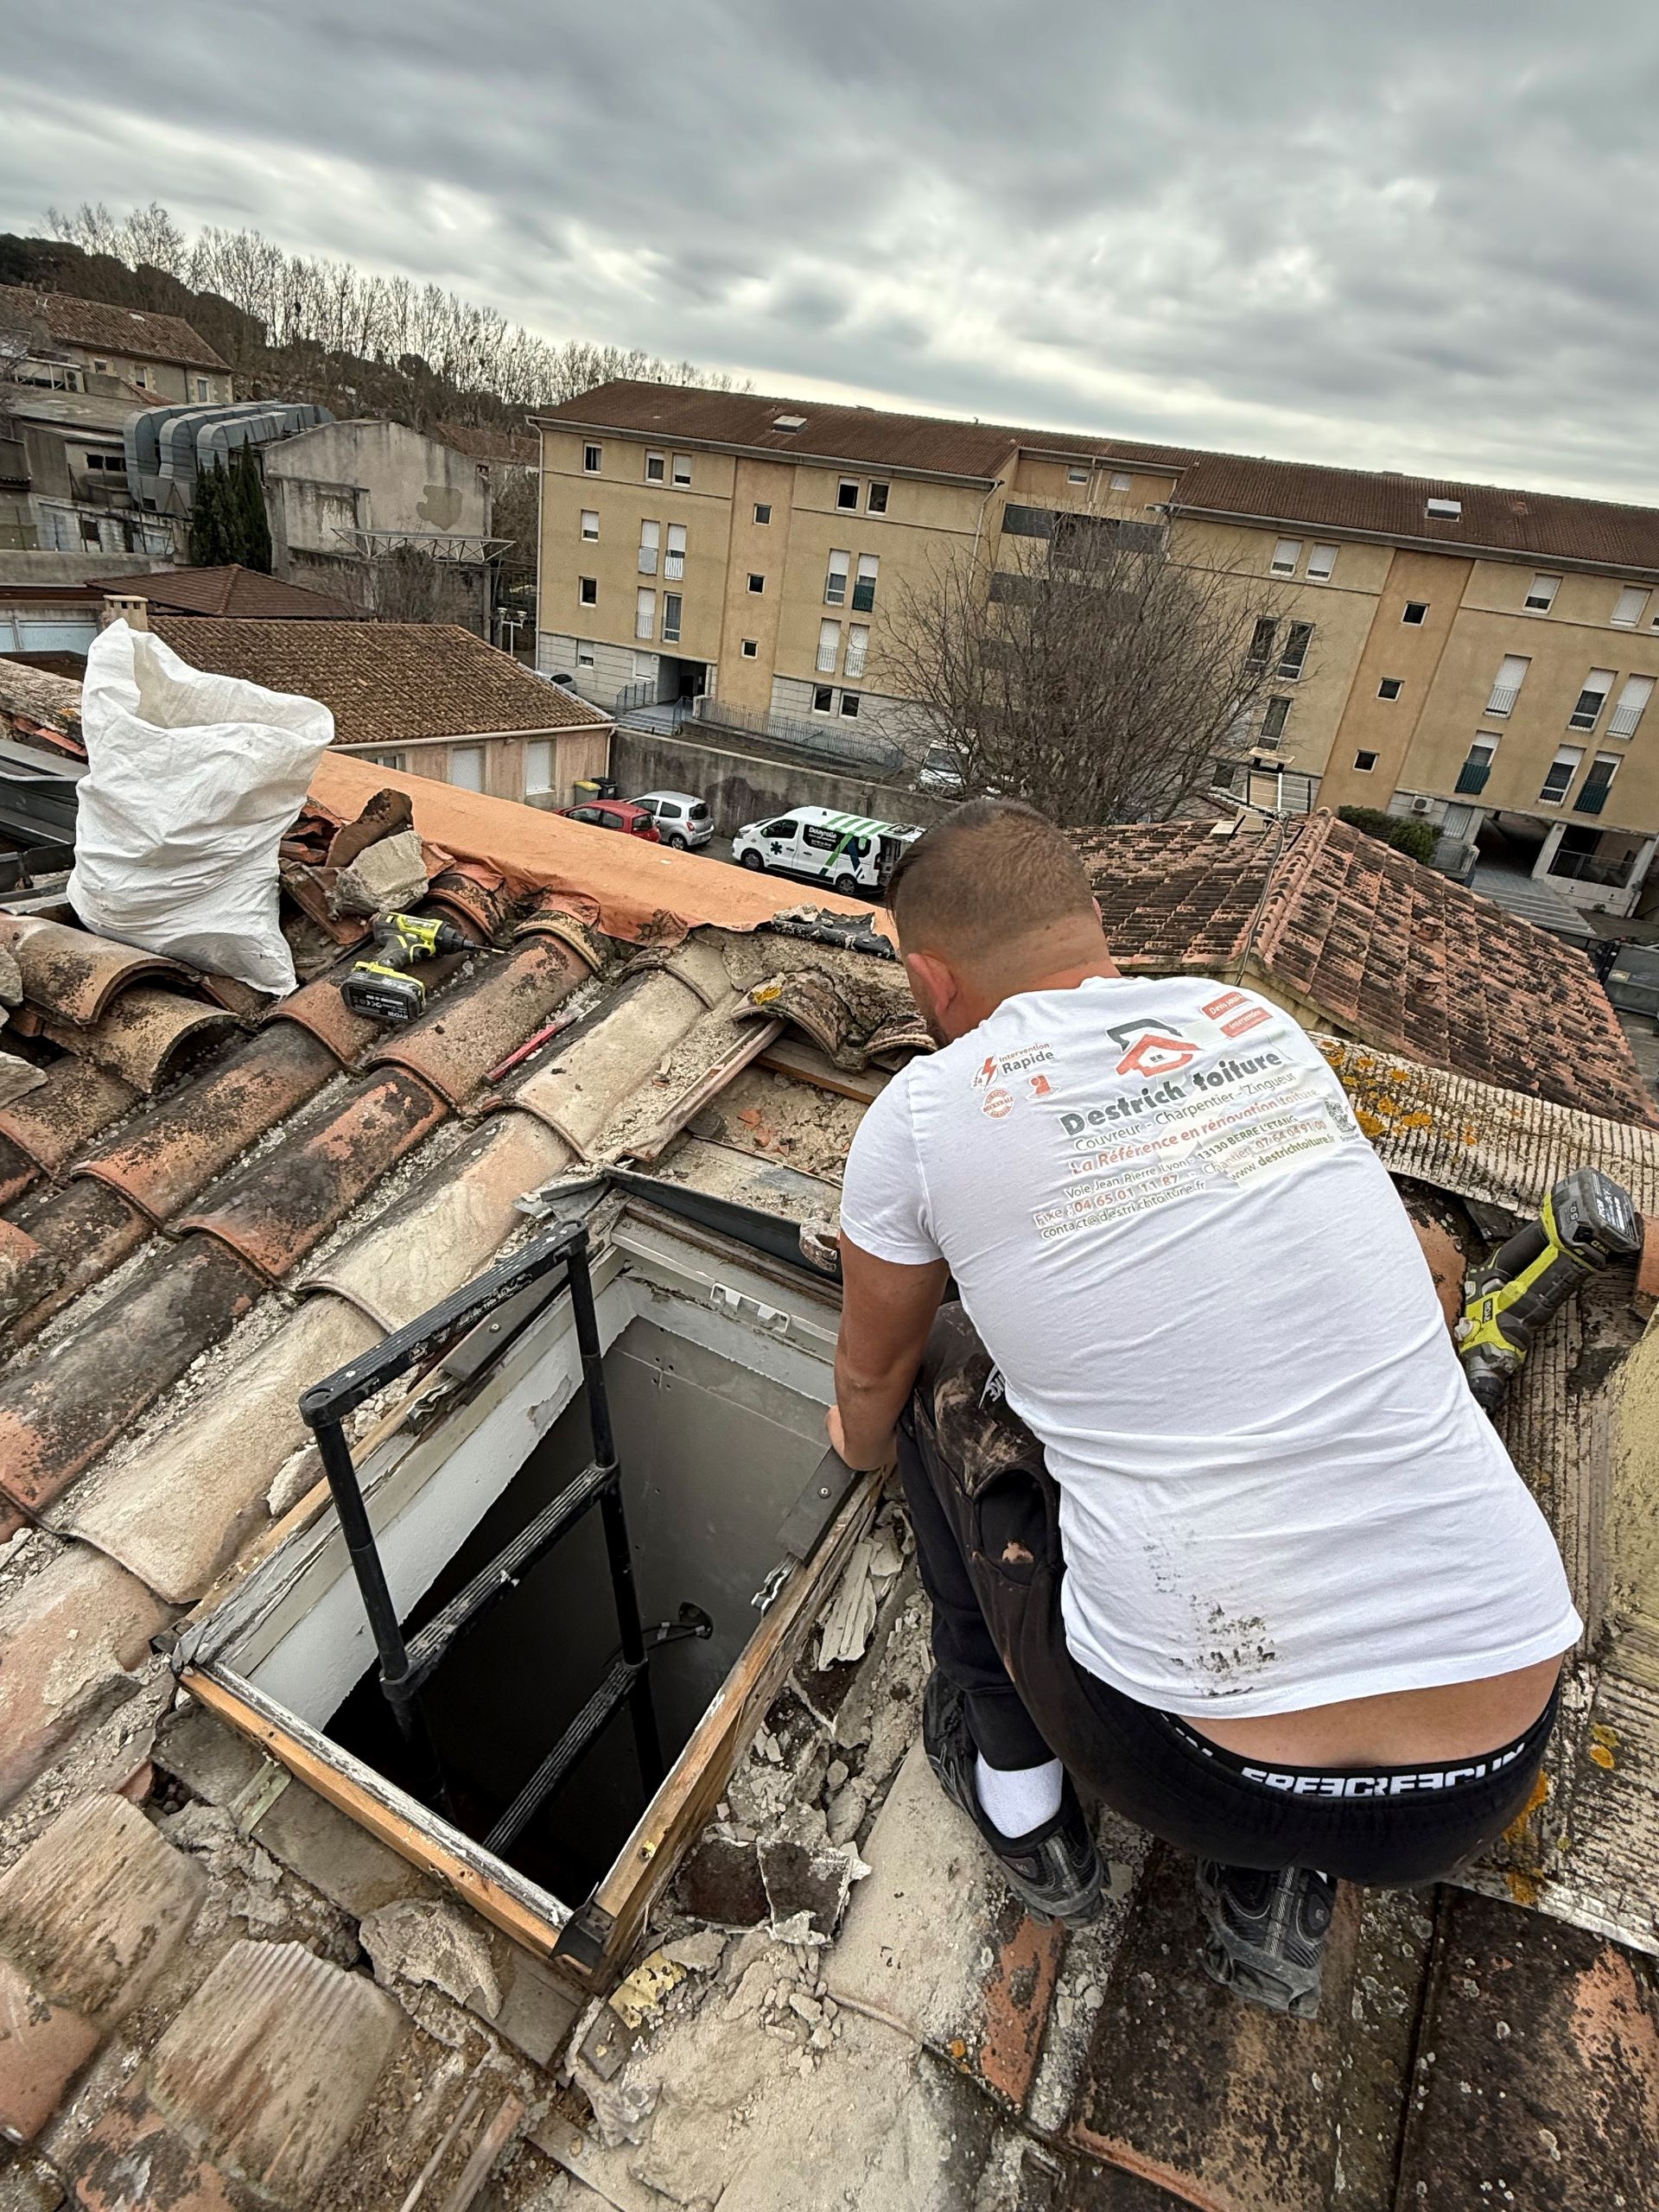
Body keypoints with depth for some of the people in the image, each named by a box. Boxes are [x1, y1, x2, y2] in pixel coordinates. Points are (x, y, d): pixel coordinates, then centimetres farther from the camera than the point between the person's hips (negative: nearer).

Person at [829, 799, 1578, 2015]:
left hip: (1199, 1771, -4)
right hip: (1500, 1759, 5)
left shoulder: (925, 1114, -8)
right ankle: (1281, 1890, 23)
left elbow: (870, 1378, 11)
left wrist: (862, 1442, 35)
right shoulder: (1263, 1028, 5)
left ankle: (1020, 1791, 26)